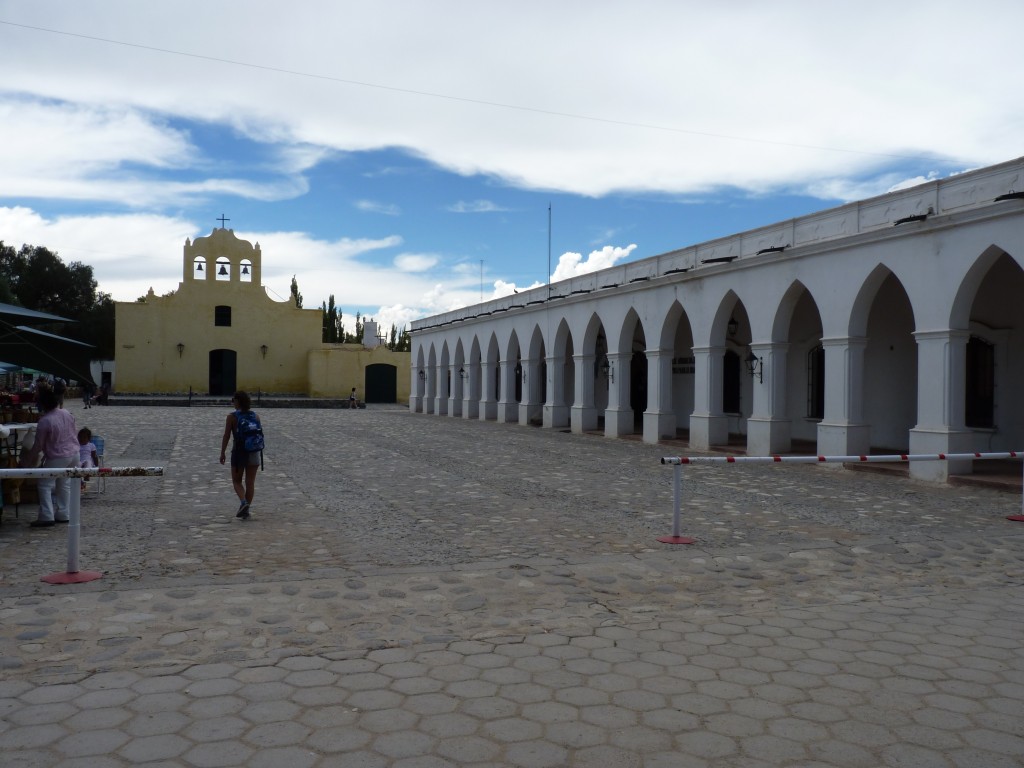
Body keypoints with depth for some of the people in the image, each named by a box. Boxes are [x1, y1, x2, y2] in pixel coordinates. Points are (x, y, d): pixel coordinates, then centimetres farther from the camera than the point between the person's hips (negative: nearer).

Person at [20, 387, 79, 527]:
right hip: (74, 454, 7)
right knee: (65, 484, 16)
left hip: (58, 458, -7)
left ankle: (47, 517, -2)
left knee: (45, 485, 4)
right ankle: (63, 515, 20)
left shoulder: (44, 422, -17)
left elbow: (38, 446, -10)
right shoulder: (67, 414, 2)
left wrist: (27, 461, 3)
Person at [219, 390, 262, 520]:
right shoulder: (255, 416, 3)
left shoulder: (232, 416, -8)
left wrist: (222, 453, 0)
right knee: (250, 483, 7)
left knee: (236, 481, 10)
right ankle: (246, 510, 9)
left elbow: (226, 436, -8)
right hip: (253, 452, 3)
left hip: (238, 452, -3)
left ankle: (243, 502, -13)